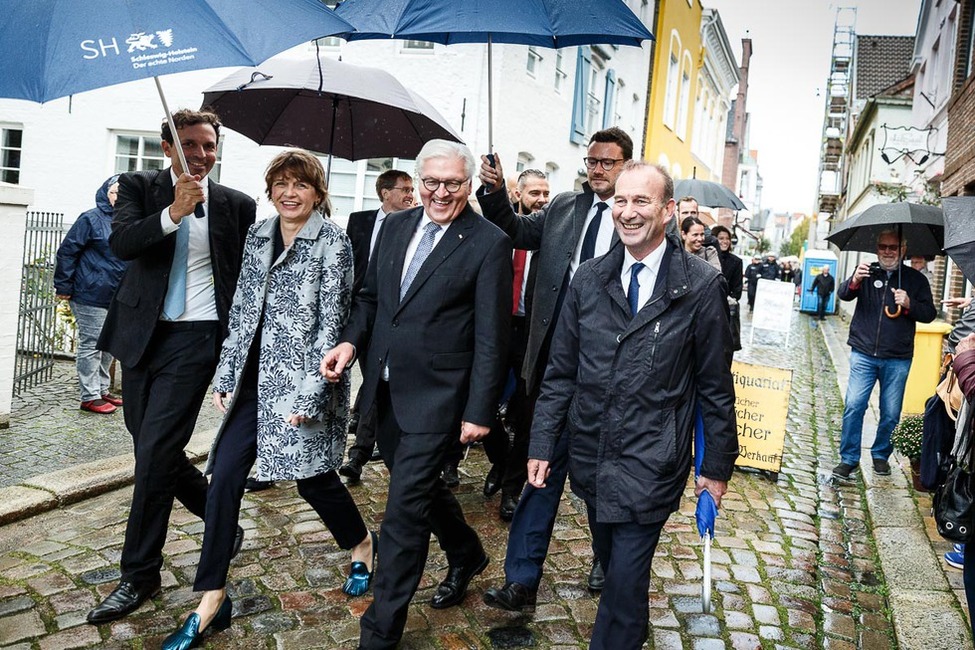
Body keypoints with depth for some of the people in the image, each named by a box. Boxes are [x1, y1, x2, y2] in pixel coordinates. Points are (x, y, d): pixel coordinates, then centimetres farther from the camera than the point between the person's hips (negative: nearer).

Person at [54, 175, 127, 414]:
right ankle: (90, 396, 4)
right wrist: (64, 286, -11)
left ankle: (103, 389, 27)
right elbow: (67, 251, -9)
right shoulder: (91, 219, -9)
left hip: (116, 297, 7)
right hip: (91, 296, -7)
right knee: (91, 345, -2)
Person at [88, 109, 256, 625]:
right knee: (151, 448, 13)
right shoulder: (139, 187, 5)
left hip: (195, 337, -4)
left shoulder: (236, 205, 2)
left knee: (155, 452, -8)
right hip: (141, 333, 4)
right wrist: (174, 212, -26)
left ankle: (139, 576, 6)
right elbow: (121, 243, -12)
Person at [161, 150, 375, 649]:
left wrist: (309, 393, -16)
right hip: (255, 377, 6)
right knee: (224, 474, 1)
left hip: (302, 379, -6)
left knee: (312, 476, 5)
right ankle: (211, 600, 13)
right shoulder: (258, 236, 11)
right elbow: (241, 309, 13)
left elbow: (332, 322, -12)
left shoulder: (332, 242, -8)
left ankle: (362, 545, 36)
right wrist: (226, 374, 9)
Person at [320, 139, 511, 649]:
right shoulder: (394, 226, 7)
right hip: (384, 390, 7)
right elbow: (370, 295, 15)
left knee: (404, 511, -2)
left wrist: (479, 412, -13)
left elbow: (491, 337, -11)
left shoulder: (489, 243, -11)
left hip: (435, 397, -6)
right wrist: (351, 340, -3)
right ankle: (466, 555, 49)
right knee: (420, 486, 22)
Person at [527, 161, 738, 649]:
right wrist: (542, 445, 4)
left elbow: (715, 386, -3)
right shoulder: (589, 280, 1)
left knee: (625, 577, -2)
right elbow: (560, 373, 6)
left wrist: (717, 468, 1)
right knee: (612, 564, 20)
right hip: (590, 456, 4)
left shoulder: (701, 286, -8)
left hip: (651, 463, -4)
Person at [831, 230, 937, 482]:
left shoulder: (916, 279, 5)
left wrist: (909, 304, -15)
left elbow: (930, 314, 5)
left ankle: (881, 455, 27)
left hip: (898, 360, 1)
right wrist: (854, 281, -32)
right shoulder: (867, 273, 3)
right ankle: (849, 459, 2)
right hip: (864, 355, -1)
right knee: (854, 406, -7)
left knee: (891, 413, 8)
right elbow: (843, 295, -10)